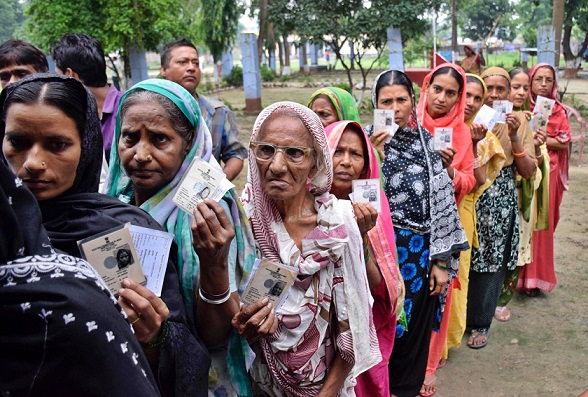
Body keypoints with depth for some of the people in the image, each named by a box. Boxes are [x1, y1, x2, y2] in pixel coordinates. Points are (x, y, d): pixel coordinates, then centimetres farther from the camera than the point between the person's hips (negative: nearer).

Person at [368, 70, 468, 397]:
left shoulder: (427, 141, 2)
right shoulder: (369, 140, -3)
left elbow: (442, 201, 1)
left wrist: (442, 261, -1)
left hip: (421, 252, 2)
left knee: (415, 327, 13)